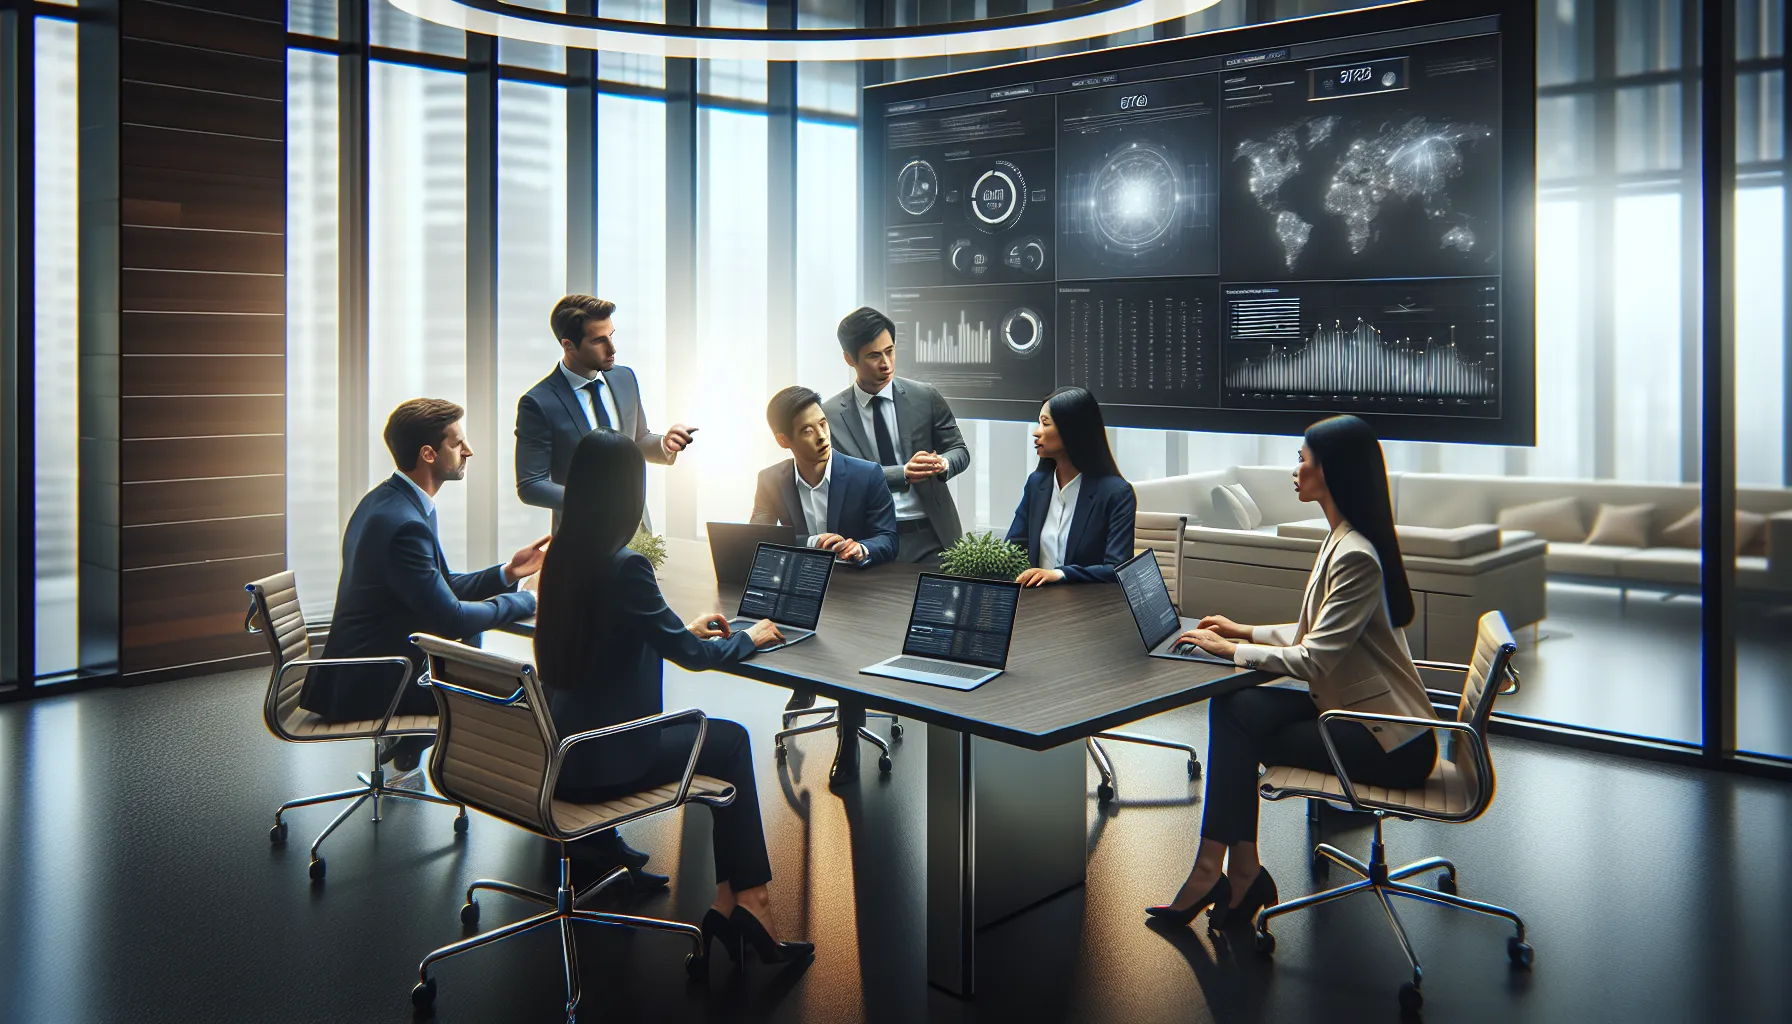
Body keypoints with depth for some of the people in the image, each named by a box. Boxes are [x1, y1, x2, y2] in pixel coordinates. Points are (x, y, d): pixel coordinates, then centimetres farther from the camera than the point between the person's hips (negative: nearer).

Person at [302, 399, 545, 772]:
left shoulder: (388, 500, 6)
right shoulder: (404, 523, -26)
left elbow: (440, 588, 12)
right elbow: (451, 620, -25)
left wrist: (507, 573, 1)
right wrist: (526, 601, -12)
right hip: (369, 687, -10)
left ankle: (408, 740, 22)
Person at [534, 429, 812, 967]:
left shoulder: (561, 554, 3)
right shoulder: (624, 566, -22)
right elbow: (692, 656, -14)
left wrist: (684, 628, 22)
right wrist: (749, 637, 4)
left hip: (554, 750, 8)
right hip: (600, 763, -8)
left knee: (724, 740, 18)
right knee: (730, 740, 14)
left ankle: (730, 901, 17)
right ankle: (746, 902, 20)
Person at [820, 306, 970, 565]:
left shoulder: (926, 397, 3)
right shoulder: (831, 415, -1)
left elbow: (960, 451, 8)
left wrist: (943, 463, -17)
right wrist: (904, 474, -22)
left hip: (931, 536, 1)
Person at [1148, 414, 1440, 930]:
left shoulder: (1355, 555, -21)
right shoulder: (1340, 540, 11)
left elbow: (1314, 660, -22)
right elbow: (1317, 634, 18)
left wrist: (1230, 650, -12)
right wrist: (1246, 631, 10)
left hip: (1390, 743, -9)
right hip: (1356, 709, 9)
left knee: (1235, 721, -7)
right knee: (1230, 707, -4)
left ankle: (1218, 870, 8)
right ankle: (1239, 872, -4)